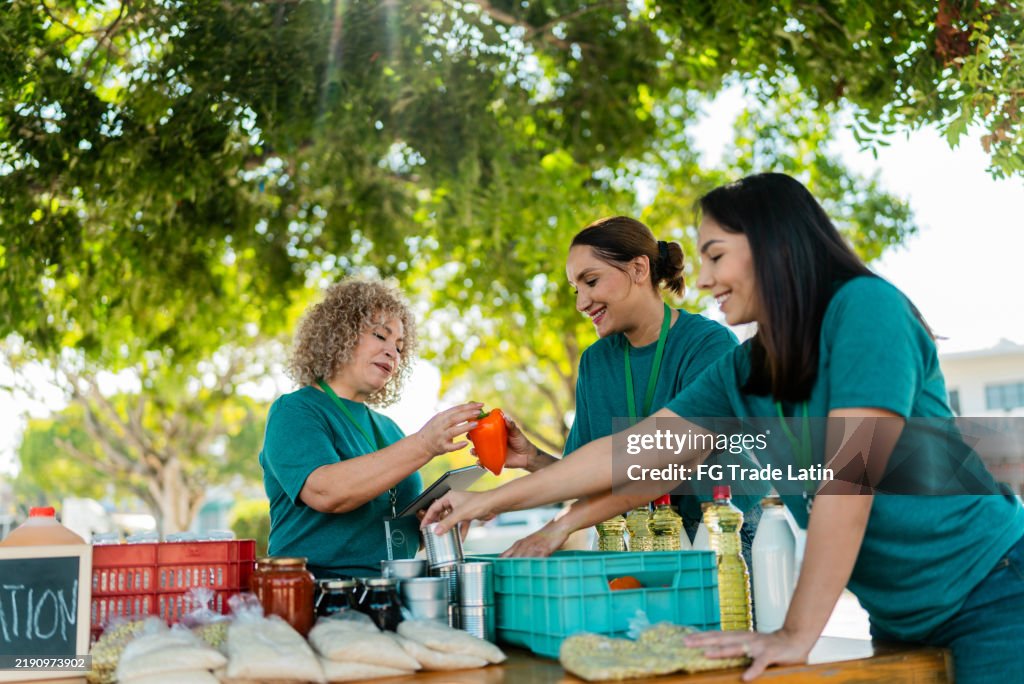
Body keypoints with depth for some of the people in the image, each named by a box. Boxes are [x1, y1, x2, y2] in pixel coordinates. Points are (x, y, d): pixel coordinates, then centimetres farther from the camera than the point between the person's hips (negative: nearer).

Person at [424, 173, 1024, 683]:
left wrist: (797, 635, -24)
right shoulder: (742, 374, 3)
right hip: (902, 622, 6)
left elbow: (852, 471, -25)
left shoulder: (863, 309, -18)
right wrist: (494, 500, 7)